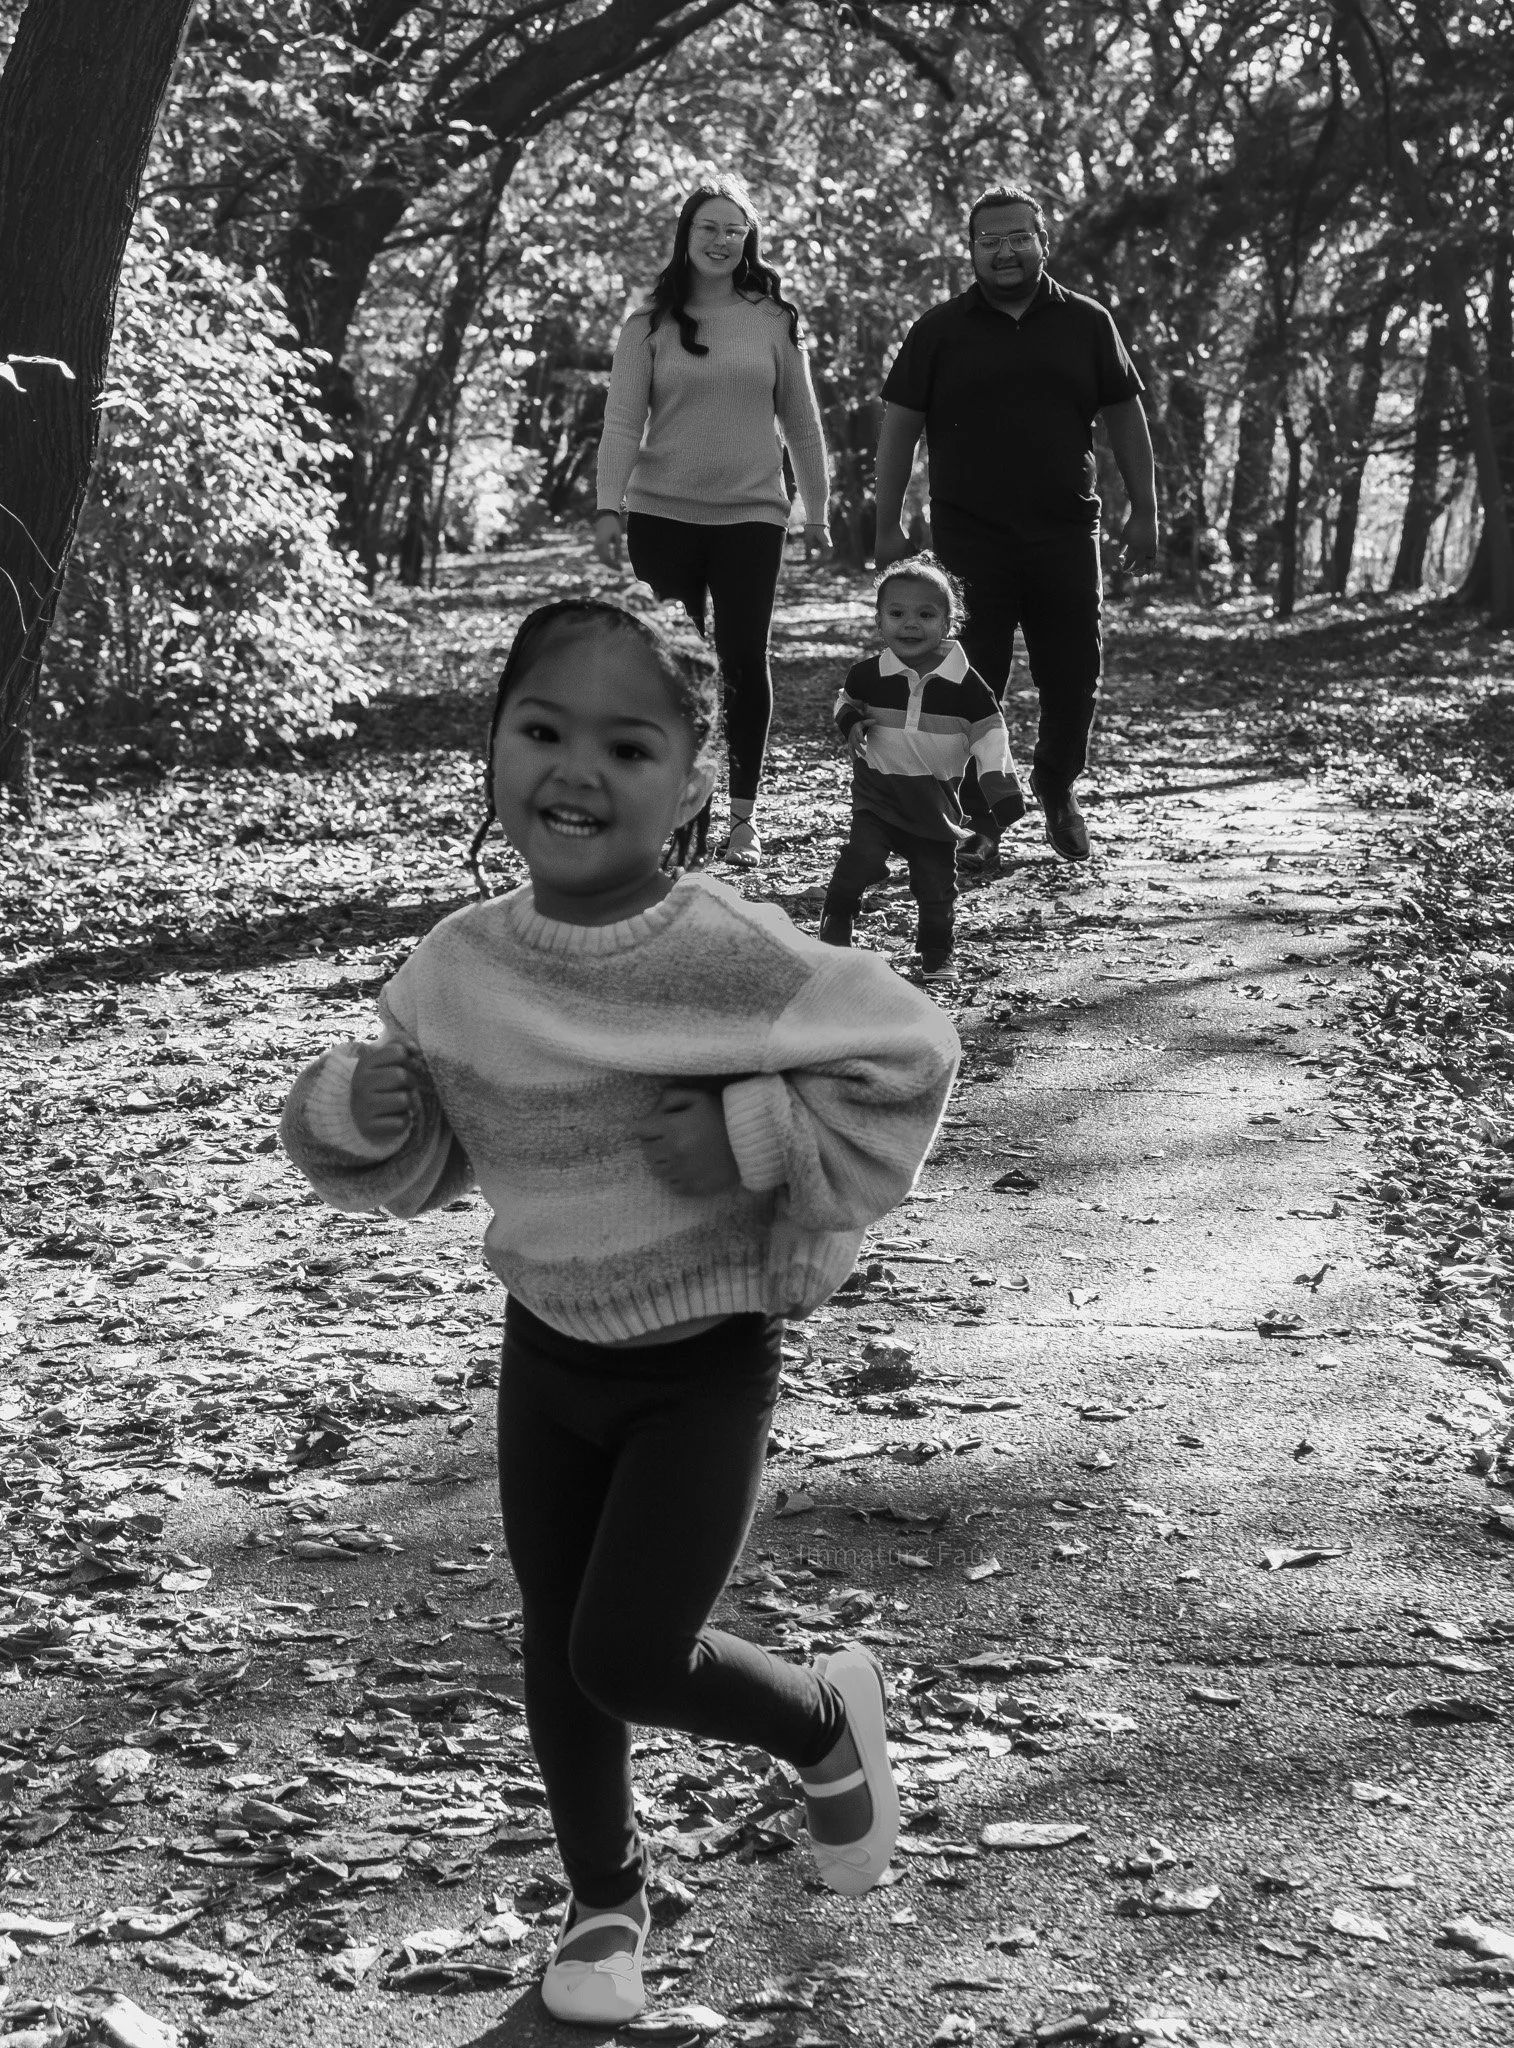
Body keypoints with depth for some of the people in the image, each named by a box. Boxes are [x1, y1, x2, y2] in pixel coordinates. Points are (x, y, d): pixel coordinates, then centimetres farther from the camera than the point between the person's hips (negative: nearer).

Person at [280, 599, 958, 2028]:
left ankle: (825, 1714, 28)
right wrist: (357, 1113, -17)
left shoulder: (729, 958, -25)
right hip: (547, 1349, 5)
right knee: (555, 1656, 14)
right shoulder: (457, 968, -9)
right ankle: (604, 1898, 38)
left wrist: (749, 1138, -26)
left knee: (627, 1660, -4)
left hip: (705, 1360, -5)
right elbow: (420, 1164, 4)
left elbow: (905, 1062, -19)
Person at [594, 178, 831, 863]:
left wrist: (817, 510, 12)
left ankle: (743, 814, 6)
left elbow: (802, 422, 11)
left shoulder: (773, 320, 6)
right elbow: (622, 421, -1)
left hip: (750, 516, 0)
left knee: (744, 661, -4)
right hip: (663, 515, 0)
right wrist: (608, 506, -11)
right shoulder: (650, 325, 4)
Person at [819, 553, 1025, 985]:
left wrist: (1004, 795, -9)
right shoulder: (869, 676, -7)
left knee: (936, 880, 3)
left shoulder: (966, 685, -8)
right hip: (877, 790, 0)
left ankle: (937, 952, 22)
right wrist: (851, 723, -9)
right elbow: (847, 701, 14)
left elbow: (990, 736, -4)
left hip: (934, 796, 1)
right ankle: (836, 916, 2)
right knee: (864, 853, -21)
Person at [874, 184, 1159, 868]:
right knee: (972, 684, -1)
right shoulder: (940, 331, 3)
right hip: (969, 537, -1)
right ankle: (980, 822, 11)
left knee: (1074, 676, 5)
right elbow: (898, 424, 4)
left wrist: (1144, 513, 8)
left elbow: (1125, 417, 12)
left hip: (1065, 534, 1)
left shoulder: (1086, 324, 7)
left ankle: (1056, 786, 32)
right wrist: (888, 526, 0)